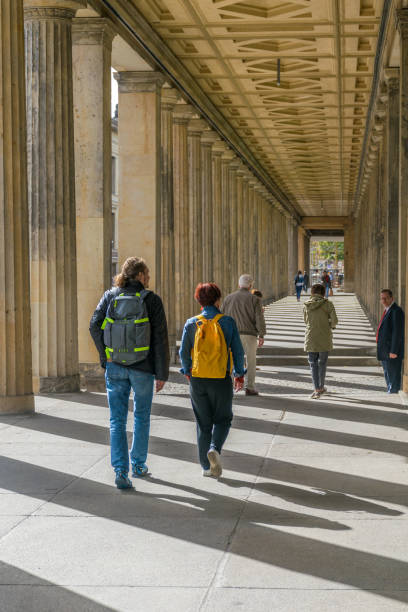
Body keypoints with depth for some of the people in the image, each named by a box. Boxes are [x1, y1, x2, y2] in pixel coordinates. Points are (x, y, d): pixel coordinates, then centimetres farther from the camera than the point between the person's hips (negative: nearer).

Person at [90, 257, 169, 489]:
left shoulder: (110, 296, 1)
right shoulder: (151, 300, -6)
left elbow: (95, 326, -7)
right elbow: (160, 339, -8)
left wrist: (105, 357, 4)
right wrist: (162, 374, -3)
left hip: (115, 367, 2)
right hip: (142, 368, -1)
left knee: (117, 420, 5)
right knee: (142, 416, 18)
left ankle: (121, 470, -6)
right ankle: (138, 465, 28)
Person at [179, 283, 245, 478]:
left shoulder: (191, 324, -2)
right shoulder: (227, 322, -5)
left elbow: (184, 352, 3)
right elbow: (237, 350, -2)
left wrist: (187, 372, 21)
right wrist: (239, 374, 11)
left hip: (197, 379, 2)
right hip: (221, 380, -2)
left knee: (203, 422, 12)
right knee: (222, 419, 14)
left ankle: (206, 466, 13)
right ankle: (215, 448, -14)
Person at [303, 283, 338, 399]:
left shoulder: (306, 305, -1)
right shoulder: (328, 304, -8)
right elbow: (334, 320, -11)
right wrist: (331, 325, 10)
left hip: (311, 338, 1)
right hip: (324, 338, -1)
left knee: (313, 363, 6)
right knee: (322, 363, 15)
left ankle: (317, 389, -2)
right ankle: (321, 387, 26)